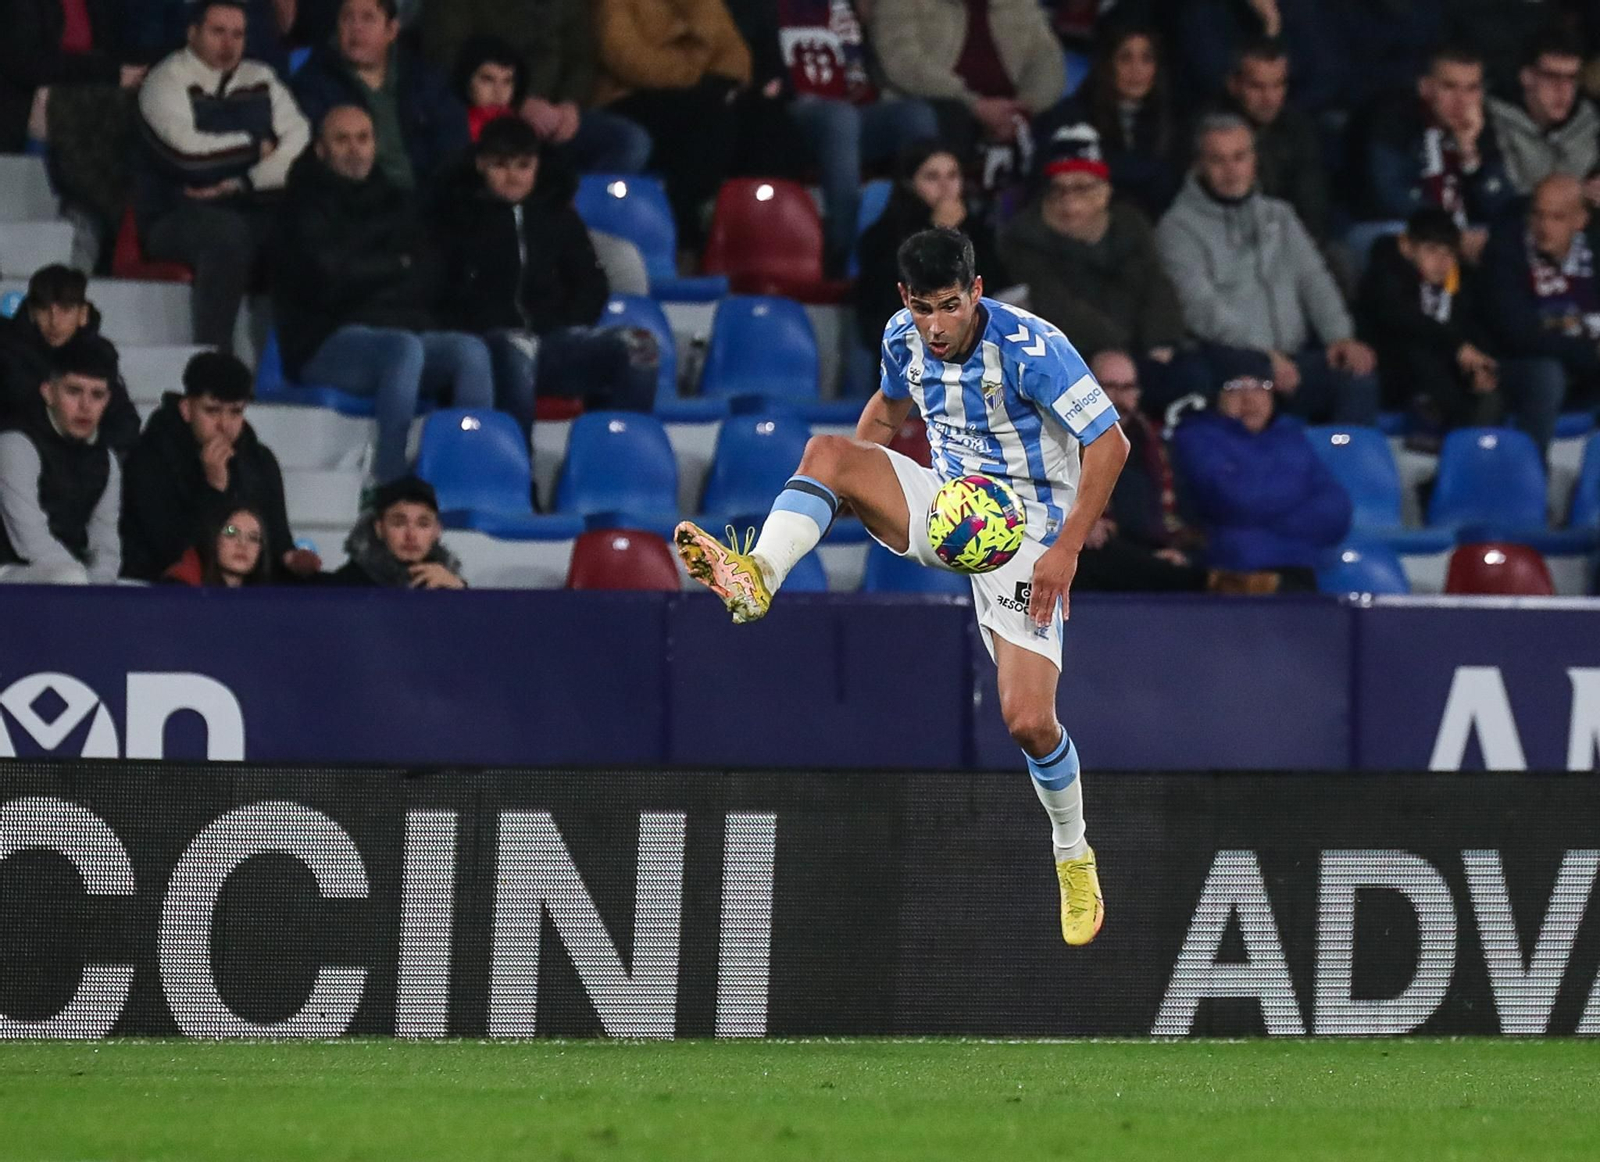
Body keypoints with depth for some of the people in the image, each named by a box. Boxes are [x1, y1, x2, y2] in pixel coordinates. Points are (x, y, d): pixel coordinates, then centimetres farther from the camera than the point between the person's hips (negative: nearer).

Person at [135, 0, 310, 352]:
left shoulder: (260, 81, 16)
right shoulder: (167, 82, 0)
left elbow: (300, 143, 2)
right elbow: (187, 150, -18)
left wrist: (239, 185, -14)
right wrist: (255, 147, -2)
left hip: (250, 210, 5)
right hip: (177, 216, -5)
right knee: (227, 231, -38)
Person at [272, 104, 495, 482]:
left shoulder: (396, 204, 21)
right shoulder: (307, 207, 6)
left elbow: (429, 281, 11)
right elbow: (325, 281, -9)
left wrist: (369, 273, -4)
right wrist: (397, 267, 4)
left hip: (403, 327, 5)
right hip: (327, 342, -5)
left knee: (469, 349, -26)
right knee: (405, 348, -37)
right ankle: (389, 481, -43)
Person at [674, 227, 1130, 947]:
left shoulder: (1030, 348, -24)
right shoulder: (904, 340, -5)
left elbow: (1109, 443, -21)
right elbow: (888, 407, 18)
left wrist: (1066, 549, -25)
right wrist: (851, 496, 6)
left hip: (1025, 533, -5)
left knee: (1028, 722, -12)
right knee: (826, 450, -20)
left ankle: (1074, 858, 13)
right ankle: (757, 578, -37)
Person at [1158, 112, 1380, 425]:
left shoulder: (1279, 216, 24)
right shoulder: (1179, 227, 4)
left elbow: (1313, 279, 15)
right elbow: (1201, 307, -9)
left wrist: (1341, 337, -6)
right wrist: (1262, 353, -21)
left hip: (1292, 357, 5)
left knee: (1357, 373, -27)